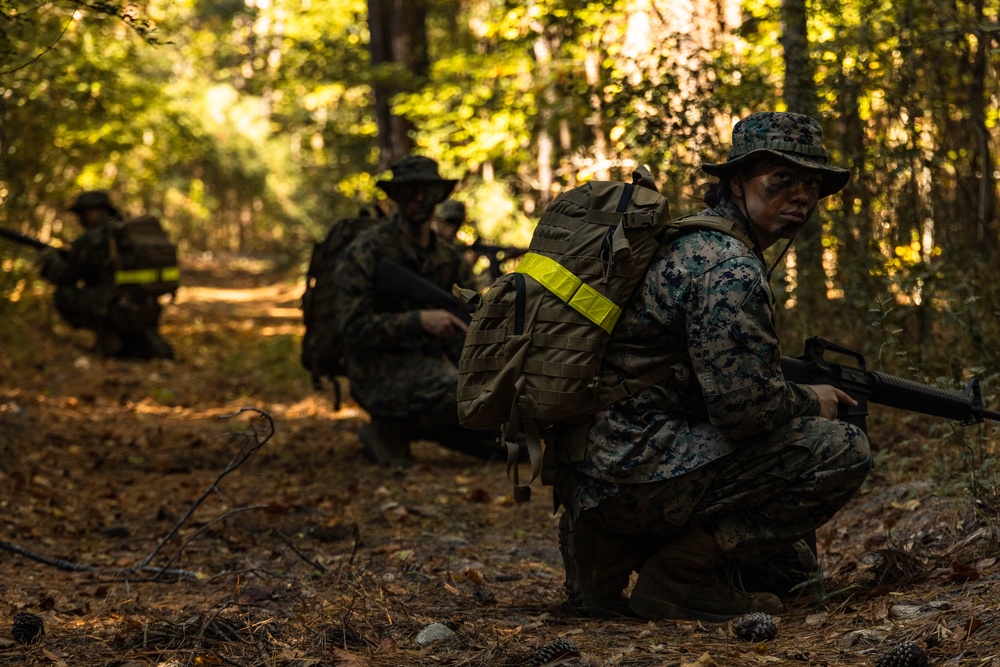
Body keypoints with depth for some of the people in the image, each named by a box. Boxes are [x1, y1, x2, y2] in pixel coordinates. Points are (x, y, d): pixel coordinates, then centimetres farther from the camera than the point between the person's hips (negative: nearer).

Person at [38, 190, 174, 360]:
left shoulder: (87, 240, -3)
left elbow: (65, 278, 9)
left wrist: (51, 260, 30)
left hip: (118, 313, -7)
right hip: (149, 317, 7)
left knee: (63, 295, 5)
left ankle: (107, 337, 1)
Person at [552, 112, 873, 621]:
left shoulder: (691, 240, 18)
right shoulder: (730, 268, -15)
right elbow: (746, 404, -22)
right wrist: (811, 401, -1)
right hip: (630, 468, -10)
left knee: (792, 567, 22)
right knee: (842, 451, -12)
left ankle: (615, 550, 13)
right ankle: (676, 576, -10)